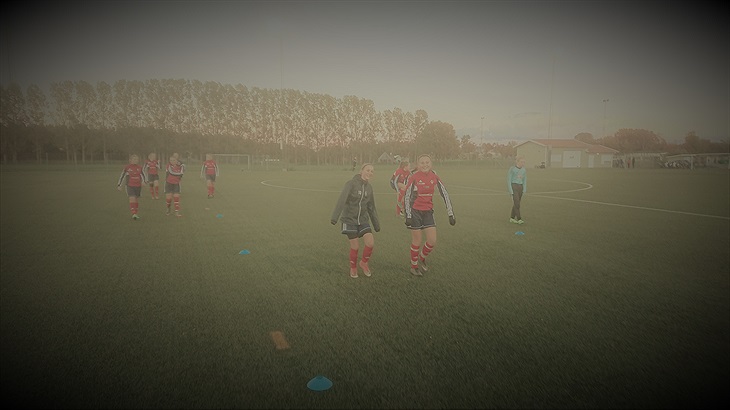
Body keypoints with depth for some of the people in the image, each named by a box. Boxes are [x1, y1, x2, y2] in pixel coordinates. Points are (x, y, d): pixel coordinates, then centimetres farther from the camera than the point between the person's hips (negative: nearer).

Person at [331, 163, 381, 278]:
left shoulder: (369, 187, 5)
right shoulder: (351, 183, -12)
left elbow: (371, 207, 14)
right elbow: (341, 200, -23)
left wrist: (376, 224, 17)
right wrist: (335, 217, -34)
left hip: (363, 220, 4)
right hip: (350, 220, -4)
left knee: (370, 243, -10)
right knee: (355, 247, -1)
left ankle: (363, 263, 18)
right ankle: (353, 268, 26)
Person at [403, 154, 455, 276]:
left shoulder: (434, 177, -1)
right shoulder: (413, 177, -12)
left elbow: (445, 194, 1)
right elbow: (407, 196, -10)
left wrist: (451, 214, -2)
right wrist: (408, 216, -14)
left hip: (428, 211, 4)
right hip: (415, 211, -4)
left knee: (432, 241, -1)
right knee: (416, 242, 2)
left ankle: (421, 258, 28)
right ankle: (414, 266, 23)